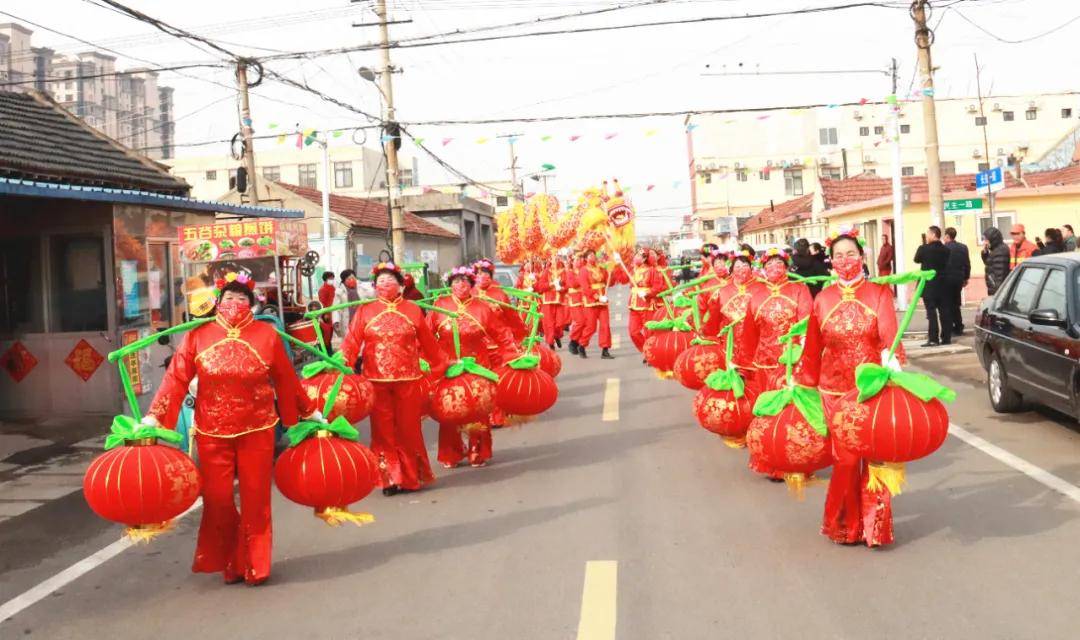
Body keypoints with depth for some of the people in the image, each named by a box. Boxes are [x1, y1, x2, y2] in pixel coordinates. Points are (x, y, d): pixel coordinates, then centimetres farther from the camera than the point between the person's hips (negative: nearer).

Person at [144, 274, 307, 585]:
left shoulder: (266, 334, -3)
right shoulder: (197, 335, -3)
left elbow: (286, 380, 4)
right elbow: (176, 379, -4)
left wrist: (307, 412, 9)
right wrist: (154, 416, -12)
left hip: (257, 430, 0)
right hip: (212, 432, 0)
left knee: (255, 500, 6)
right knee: (217, 500, 4)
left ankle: (254, 564, 23)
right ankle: (229, 562, 26)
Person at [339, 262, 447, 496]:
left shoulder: (412, 310, 5)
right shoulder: (365, 311, 4)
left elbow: (428, 343, 10)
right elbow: (352, 341, -5)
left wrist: (443, 365, 13)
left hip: (408, 379, 0)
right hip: (376, 380, 0)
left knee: (408, 429, 7)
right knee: (383, 430, 5)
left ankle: (411, 477, 20)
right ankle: (390, 478, 16)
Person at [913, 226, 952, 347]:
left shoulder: (924, 249, -13)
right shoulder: (945, 250, 2)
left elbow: (917, 260, 3)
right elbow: (946, 263, 10)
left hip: (929, 285, -5)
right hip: (942, 285, 5)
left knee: (931, 312, -4)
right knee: (944, 311, 9)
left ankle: (933, 339, -7)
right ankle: (946, 337, 13)